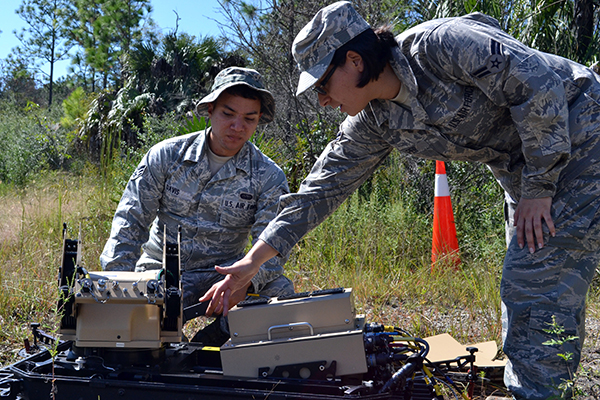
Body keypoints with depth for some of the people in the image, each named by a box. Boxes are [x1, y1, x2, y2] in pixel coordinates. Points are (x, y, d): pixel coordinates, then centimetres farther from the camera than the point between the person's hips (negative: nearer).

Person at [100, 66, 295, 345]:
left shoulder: (269, 178, -6)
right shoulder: (166, 156, -4)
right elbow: (130, 221, -6)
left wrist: (243, 280, -39)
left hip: (221, 275, 1)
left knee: (279, 290, -27)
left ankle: (205, 343, -9)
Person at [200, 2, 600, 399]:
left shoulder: (439, 45, -25)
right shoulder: (372, 122, -2)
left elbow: (541, 87, -24)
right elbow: (323, 188, 0)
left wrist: (538, 188, -20)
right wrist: (253, 260, -3)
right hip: (521, 169, 8)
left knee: (537, 286, -14)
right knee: (525, 287, 9)